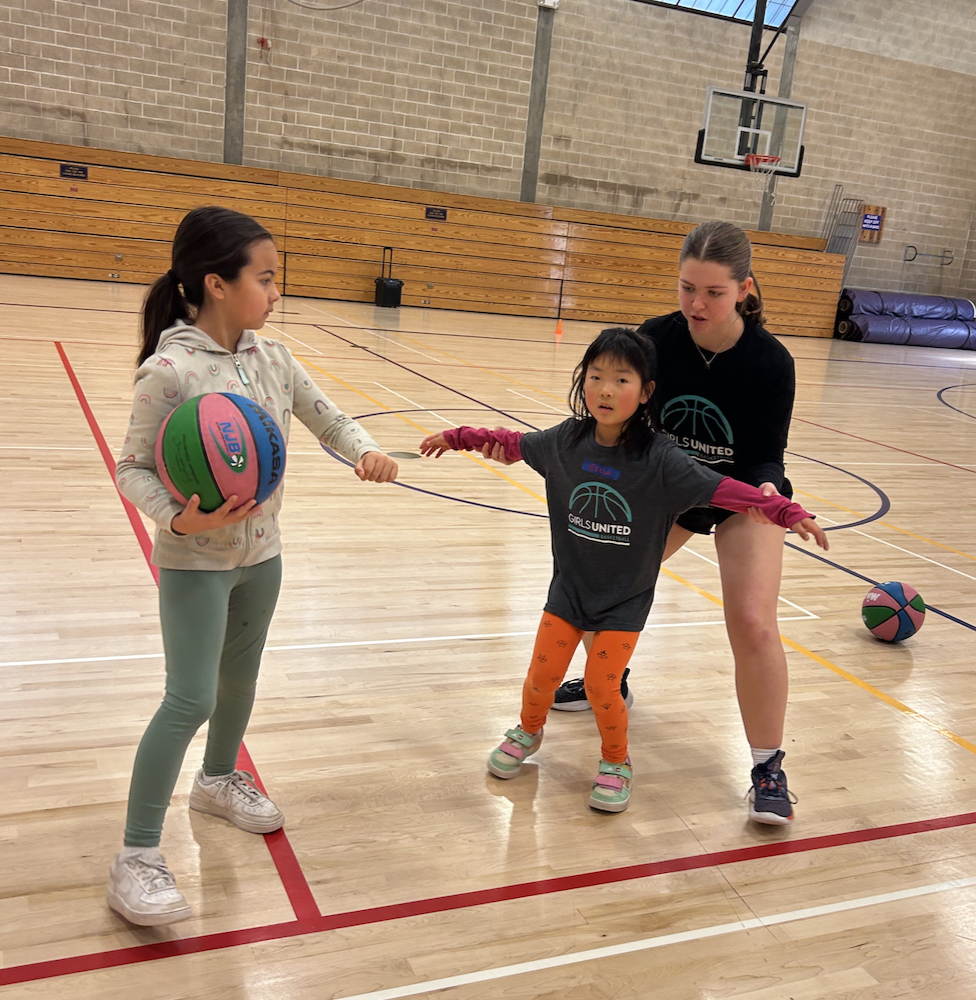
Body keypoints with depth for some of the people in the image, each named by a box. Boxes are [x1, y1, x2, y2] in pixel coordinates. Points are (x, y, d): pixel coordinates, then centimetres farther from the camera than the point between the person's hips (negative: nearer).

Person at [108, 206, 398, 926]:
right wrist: (178, 518, -31)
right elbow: (132, 468, -14)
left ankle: (219, 779, 47)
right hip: (195, 561, -6)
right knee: (190, 701, -7)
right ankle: (137, 856, 8)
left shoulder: (273, 359, -2)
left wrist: (366, 451, -16)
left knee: (241, 680, 21)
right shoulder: (169, 370, -20)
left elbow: (329, 419, 5)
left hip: (261, 553, 6)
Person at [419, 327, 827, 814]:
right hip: (569, 586, 3)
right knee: (542, 674, 4)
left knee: (601, 684, -6)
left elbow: (721, 488, -24)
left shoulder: (660, 458, -20)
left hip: (625, 598, -3)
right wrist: (457, 437, 14)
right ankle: (528, 732, 38)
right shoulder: (566, 440, -8)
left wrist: (786, 511, -34)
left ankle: (615, 761, 25)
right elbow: (514, 442, 8)